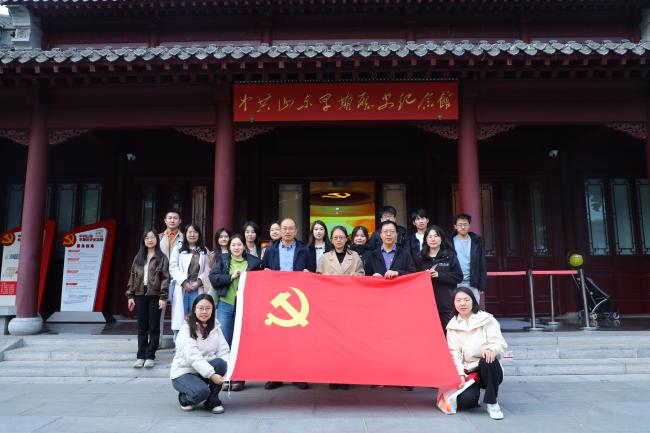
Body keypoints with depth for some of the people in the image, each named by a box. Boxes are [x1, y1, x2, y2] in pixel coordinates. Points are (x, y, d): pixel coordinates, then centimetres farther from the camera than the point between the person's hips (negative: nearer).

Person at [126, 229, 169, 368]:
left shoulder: (162, 258, 0)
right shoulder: (138, 257, 12)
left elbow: (165, 278, -5)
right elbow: (132, 276, 11)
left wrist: (163, 297, -12)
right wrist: (130, 295, 4)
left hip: (154, 295, -4)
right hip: (140, 295, 4)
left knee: (154, 327, 3)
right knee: (142, 327, 8)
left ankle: (150, 357, 10)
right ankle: (141, 356, 13)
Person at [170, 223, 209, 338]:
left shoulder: (204, 251, 15)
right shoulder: (178, 249, 10)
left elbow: (207, 270, 5)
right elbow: (173, 268, 0)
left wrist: (199, 282, -10)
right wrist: (184, 282, -10)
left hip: (197, 288, 1)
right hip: (181, 287, -1)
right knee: (180, 318, -2)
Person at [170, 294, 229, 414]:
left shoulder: (215, 327, 4)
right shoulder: (187, 329, -13)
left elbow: (223, 350, -5)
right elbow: (193, 357, -25)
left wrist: (226, 368, -25)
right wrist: (211, 375, -35)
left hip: (204, 370, 5)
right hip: (183, 373, -5)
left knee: (220, 363, -27)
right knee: (202, 391, -34)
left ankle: (213, 402, -7)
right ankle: (185, 399, 3)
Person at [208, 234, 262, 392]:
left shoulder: (253, 262, 6)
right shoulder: (223, 260, 9)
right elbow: (213, 278, -1)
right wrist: (231, 276, -11)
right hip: (225, 305, 1)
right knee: (225, 342, 4)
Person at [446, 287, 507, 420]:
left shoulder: (487, 319, -3)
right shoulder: (452, 326, 4)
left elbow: (501, 344, -10)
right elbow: (454, 353, -1)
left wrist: (491, 349, -33)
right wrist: (460, 374, -15)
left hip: (488, 369, -1)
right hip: (468, 371, 1)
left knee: (488, 360, -36)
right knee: (465, 401, -26)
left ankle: (492, 403, -15)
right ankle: (473, 395, 14)